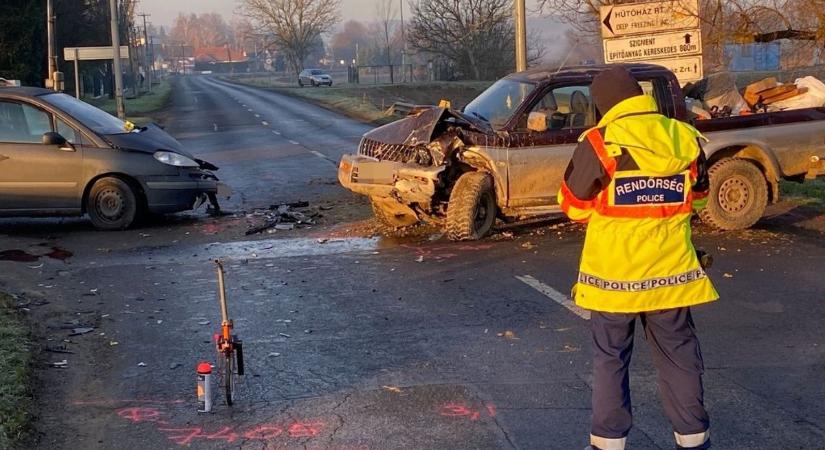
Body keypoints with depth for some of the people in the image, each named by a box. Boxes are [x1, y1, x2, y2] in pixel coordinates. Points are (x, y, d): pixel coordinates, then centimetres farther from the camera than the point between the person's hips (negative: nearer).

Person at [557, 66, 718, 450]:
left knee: (610, 358, 11)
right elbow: (698, 194, 13)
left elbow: (574, 206, -5)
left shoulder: (600, 143, -14)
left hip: (614, 271, -3)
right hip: (671, 270, 3)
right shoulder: (685, 138, -2)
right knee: (679, 355, 15)